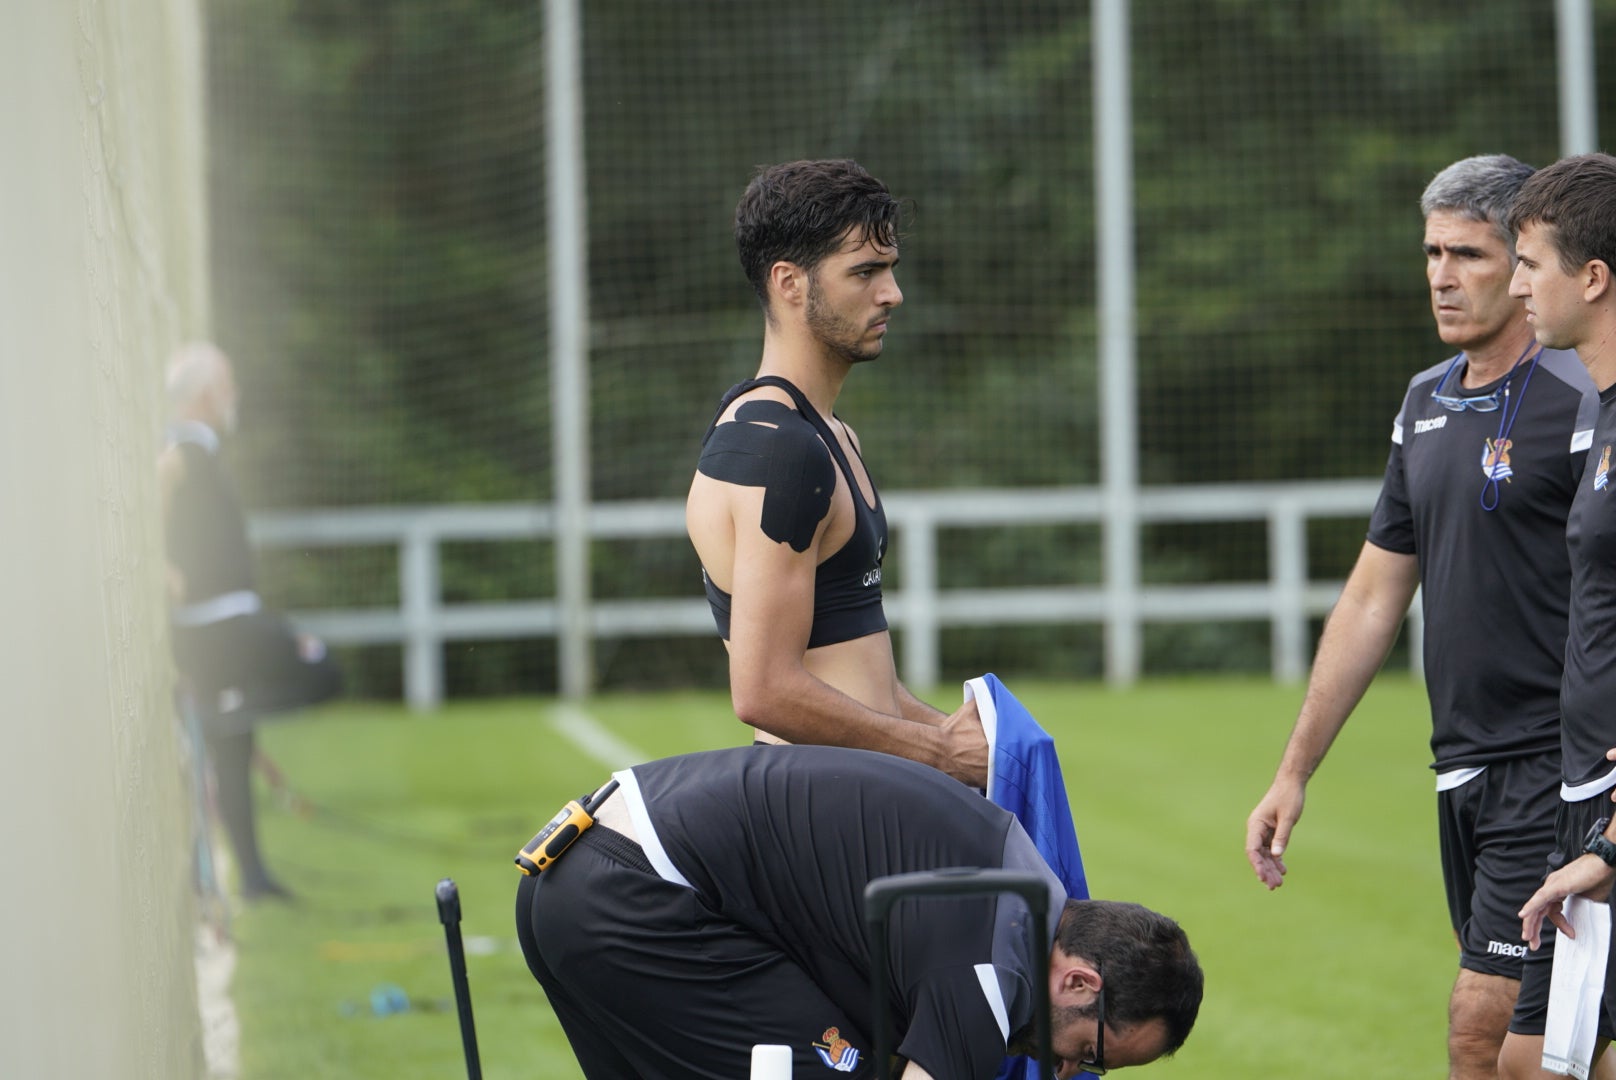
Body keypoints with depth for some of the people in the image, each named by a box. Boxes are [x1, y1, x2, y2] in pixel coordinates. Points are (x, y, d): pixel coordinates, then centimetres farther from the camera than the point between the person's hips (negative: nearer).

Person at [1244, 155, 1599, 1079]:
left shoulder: (1581, 404, -9)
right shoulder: (1427, 402, 15)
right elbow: (1374, 598, 22)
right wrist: (1295, 774, 22)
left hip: (1560, 773, -8)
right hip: (1465, 772, 8)